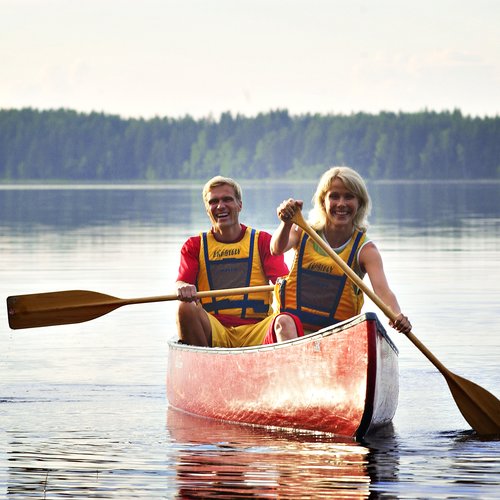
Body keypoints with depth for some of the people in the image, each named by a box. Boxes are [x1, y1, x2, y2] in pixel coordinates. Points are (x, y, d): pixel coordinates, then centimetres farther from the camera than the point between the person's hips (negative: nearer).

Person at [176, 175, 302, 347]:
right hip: (213, 330, 1)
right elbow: (181, 283, 1)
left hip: (256, 330, -1)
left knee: (285, 322, -33)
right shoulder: (195, 246, 16)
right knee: (186, 308, -30)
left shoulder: (262, 241, 14)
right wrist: (183, 288, -26)